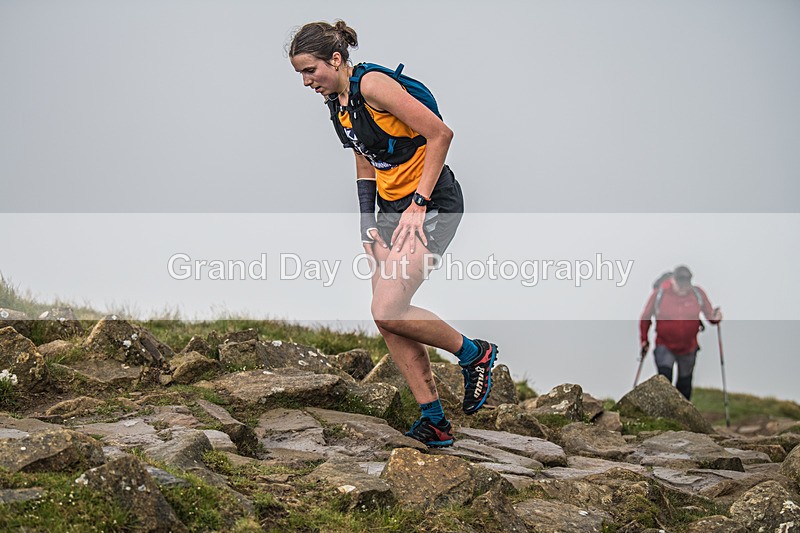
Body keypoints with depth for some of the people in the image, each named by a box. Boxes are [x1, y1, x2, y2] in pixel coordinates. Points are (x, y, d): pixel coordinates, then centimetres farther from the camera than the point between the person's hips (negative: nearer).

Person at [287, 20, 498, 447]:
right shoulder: (336, 103, 10)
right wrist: (367, 225, 9)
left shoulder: (371, 84, -17)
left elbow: (440, 134, -19)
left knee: (388, 310, -17)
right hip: (393, 205, 9)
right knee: (387, 317, 2)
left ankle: (475, 354, 6)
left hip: (432, 203, -9)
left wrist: (418, 204, -18)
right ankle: (434, 421, 8)